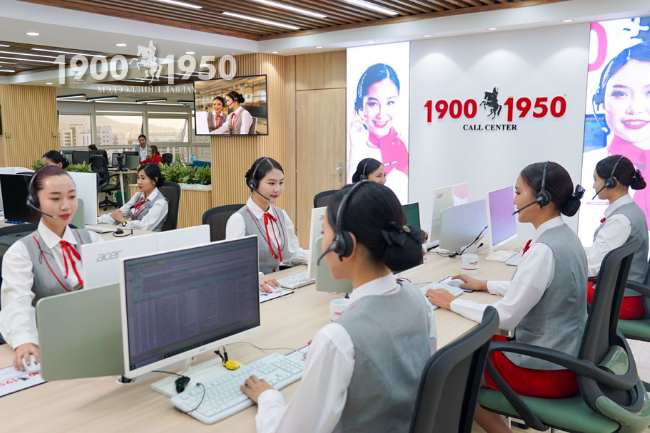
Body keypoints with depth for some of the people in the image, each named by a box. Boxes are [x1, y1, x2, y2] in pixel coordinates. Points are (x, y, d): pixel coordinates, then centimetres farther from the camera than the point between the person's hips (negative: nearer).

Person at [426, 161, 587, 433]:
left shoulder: (544, 250, -28)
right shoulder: (564, 236, 2)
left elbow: (504, 317, -25)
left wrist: (452, 303, -13)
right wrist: (486, 286, 13)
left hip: (547, 370, -9)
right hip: (567, 354, 9)